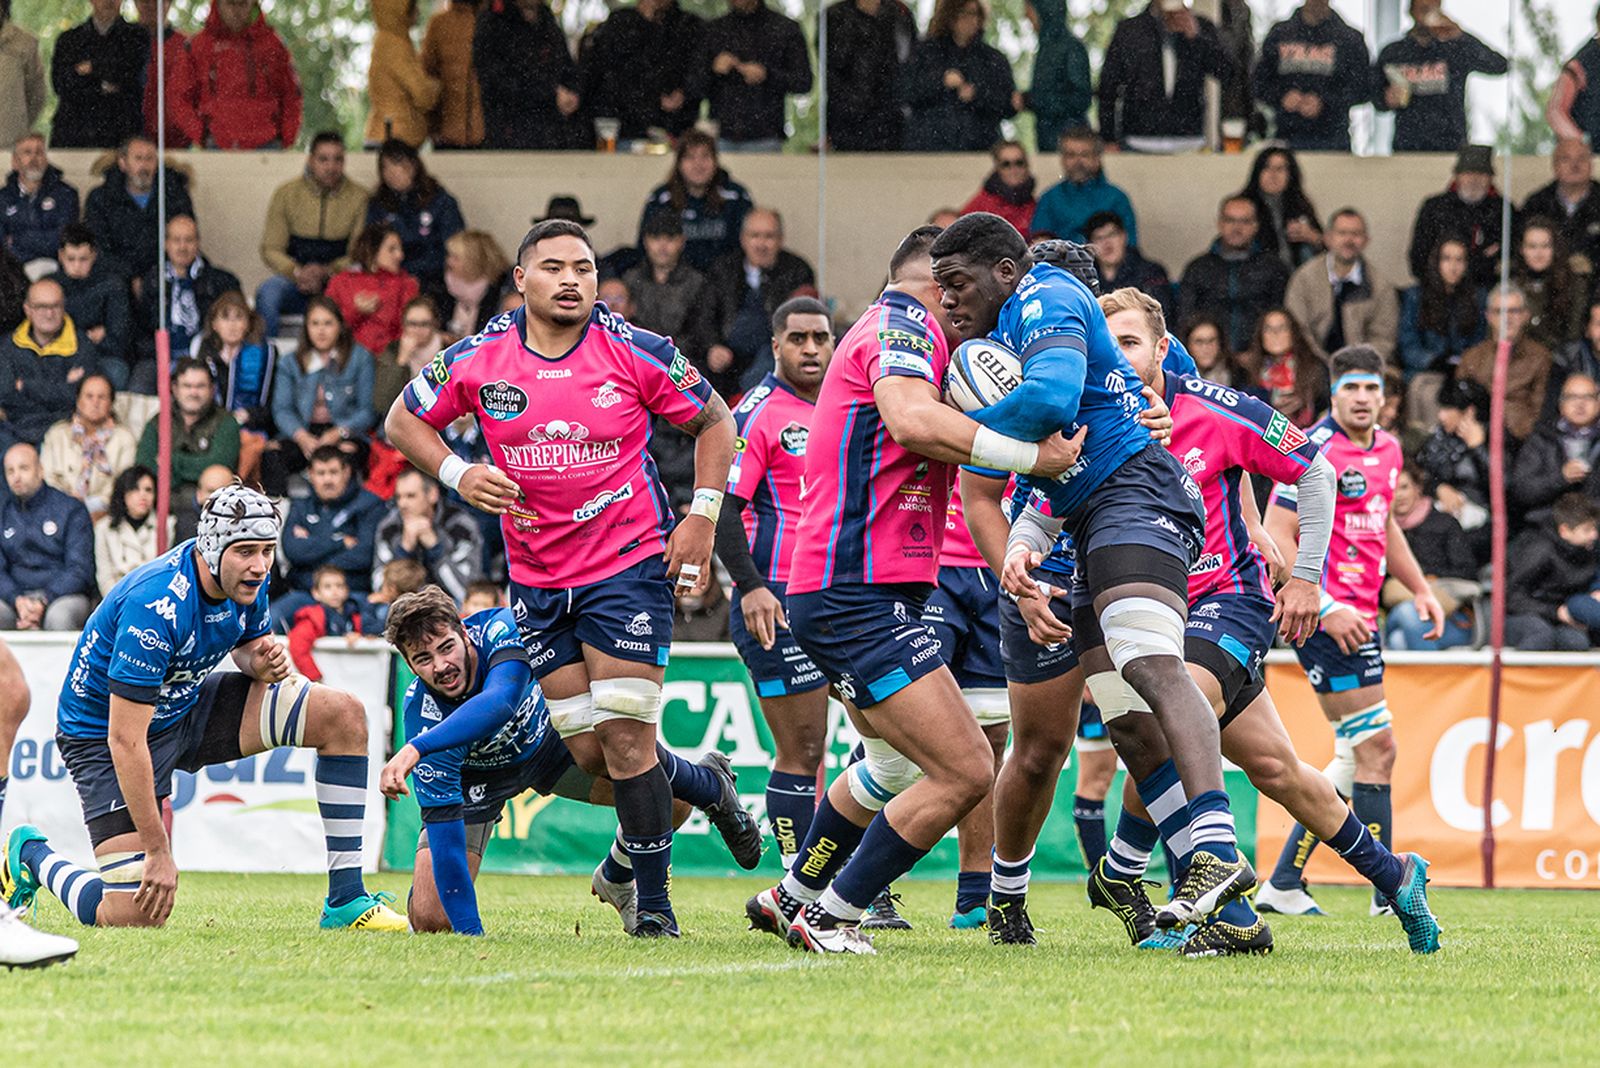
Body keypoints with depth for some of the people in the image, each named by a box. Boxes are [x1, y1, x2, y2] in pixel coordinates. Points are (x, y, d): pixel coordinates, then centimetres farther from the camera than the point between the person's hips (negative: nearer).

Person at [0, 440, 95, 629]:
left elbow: (80, 570, -3)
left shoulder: (71, 509, 4)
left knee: (59, 616, -37)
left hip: (62, 593, -2)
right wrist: (18, 600, -14)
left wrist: (43, 601, -18)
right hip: (15, 597, 2)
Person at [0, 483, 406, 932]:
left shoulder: (248, 580, -11)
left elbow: (248, 644, 13)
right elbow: (125, 740, -33)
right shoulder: (156, 605, -34)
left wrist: (262, 664, -15)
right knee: (137, 916, -17)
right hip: (101, 734, -8)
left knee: (344, 715, -7)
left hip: (186, 704, 8)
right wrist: (158, 852, -31)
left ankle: (347, 902, -3)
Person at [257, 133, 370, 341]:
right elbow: (270, 250, 1)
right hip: (295, 283, 1)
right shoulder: (286, 194, 3)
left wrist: (327, 272, -21)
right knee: (268, 292, -32)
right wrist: (297, 273, -19)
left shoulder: (358, 197, 1)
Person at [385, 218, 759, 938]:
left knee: (625, 738, -12)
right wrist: (457, 474, -6)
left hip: (630, 562, -3)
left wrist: (702, 517, -1)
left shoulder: (636, 353, -7)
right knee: (589, 752, 3)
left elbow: (714, 422, 6)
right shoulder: (477, 360, -3)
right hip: (537, 576, 4)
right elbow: (404, 421, 11)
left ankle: (655, 905, -2)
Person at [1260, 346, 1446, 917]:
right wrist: (1325, 609, -22)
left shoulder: (1386, 449, 13)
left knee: (1356, 757, 12)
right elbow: (1276, 537, -16)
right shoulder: (1317, 451, -14)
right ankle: (1388, 892, -8)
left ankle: (1284, 884, 17)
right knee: (1377, 748, -12)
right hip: (1325, 614, -10)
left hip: (1358, 614, 10)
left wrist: (1420, 589, 22)